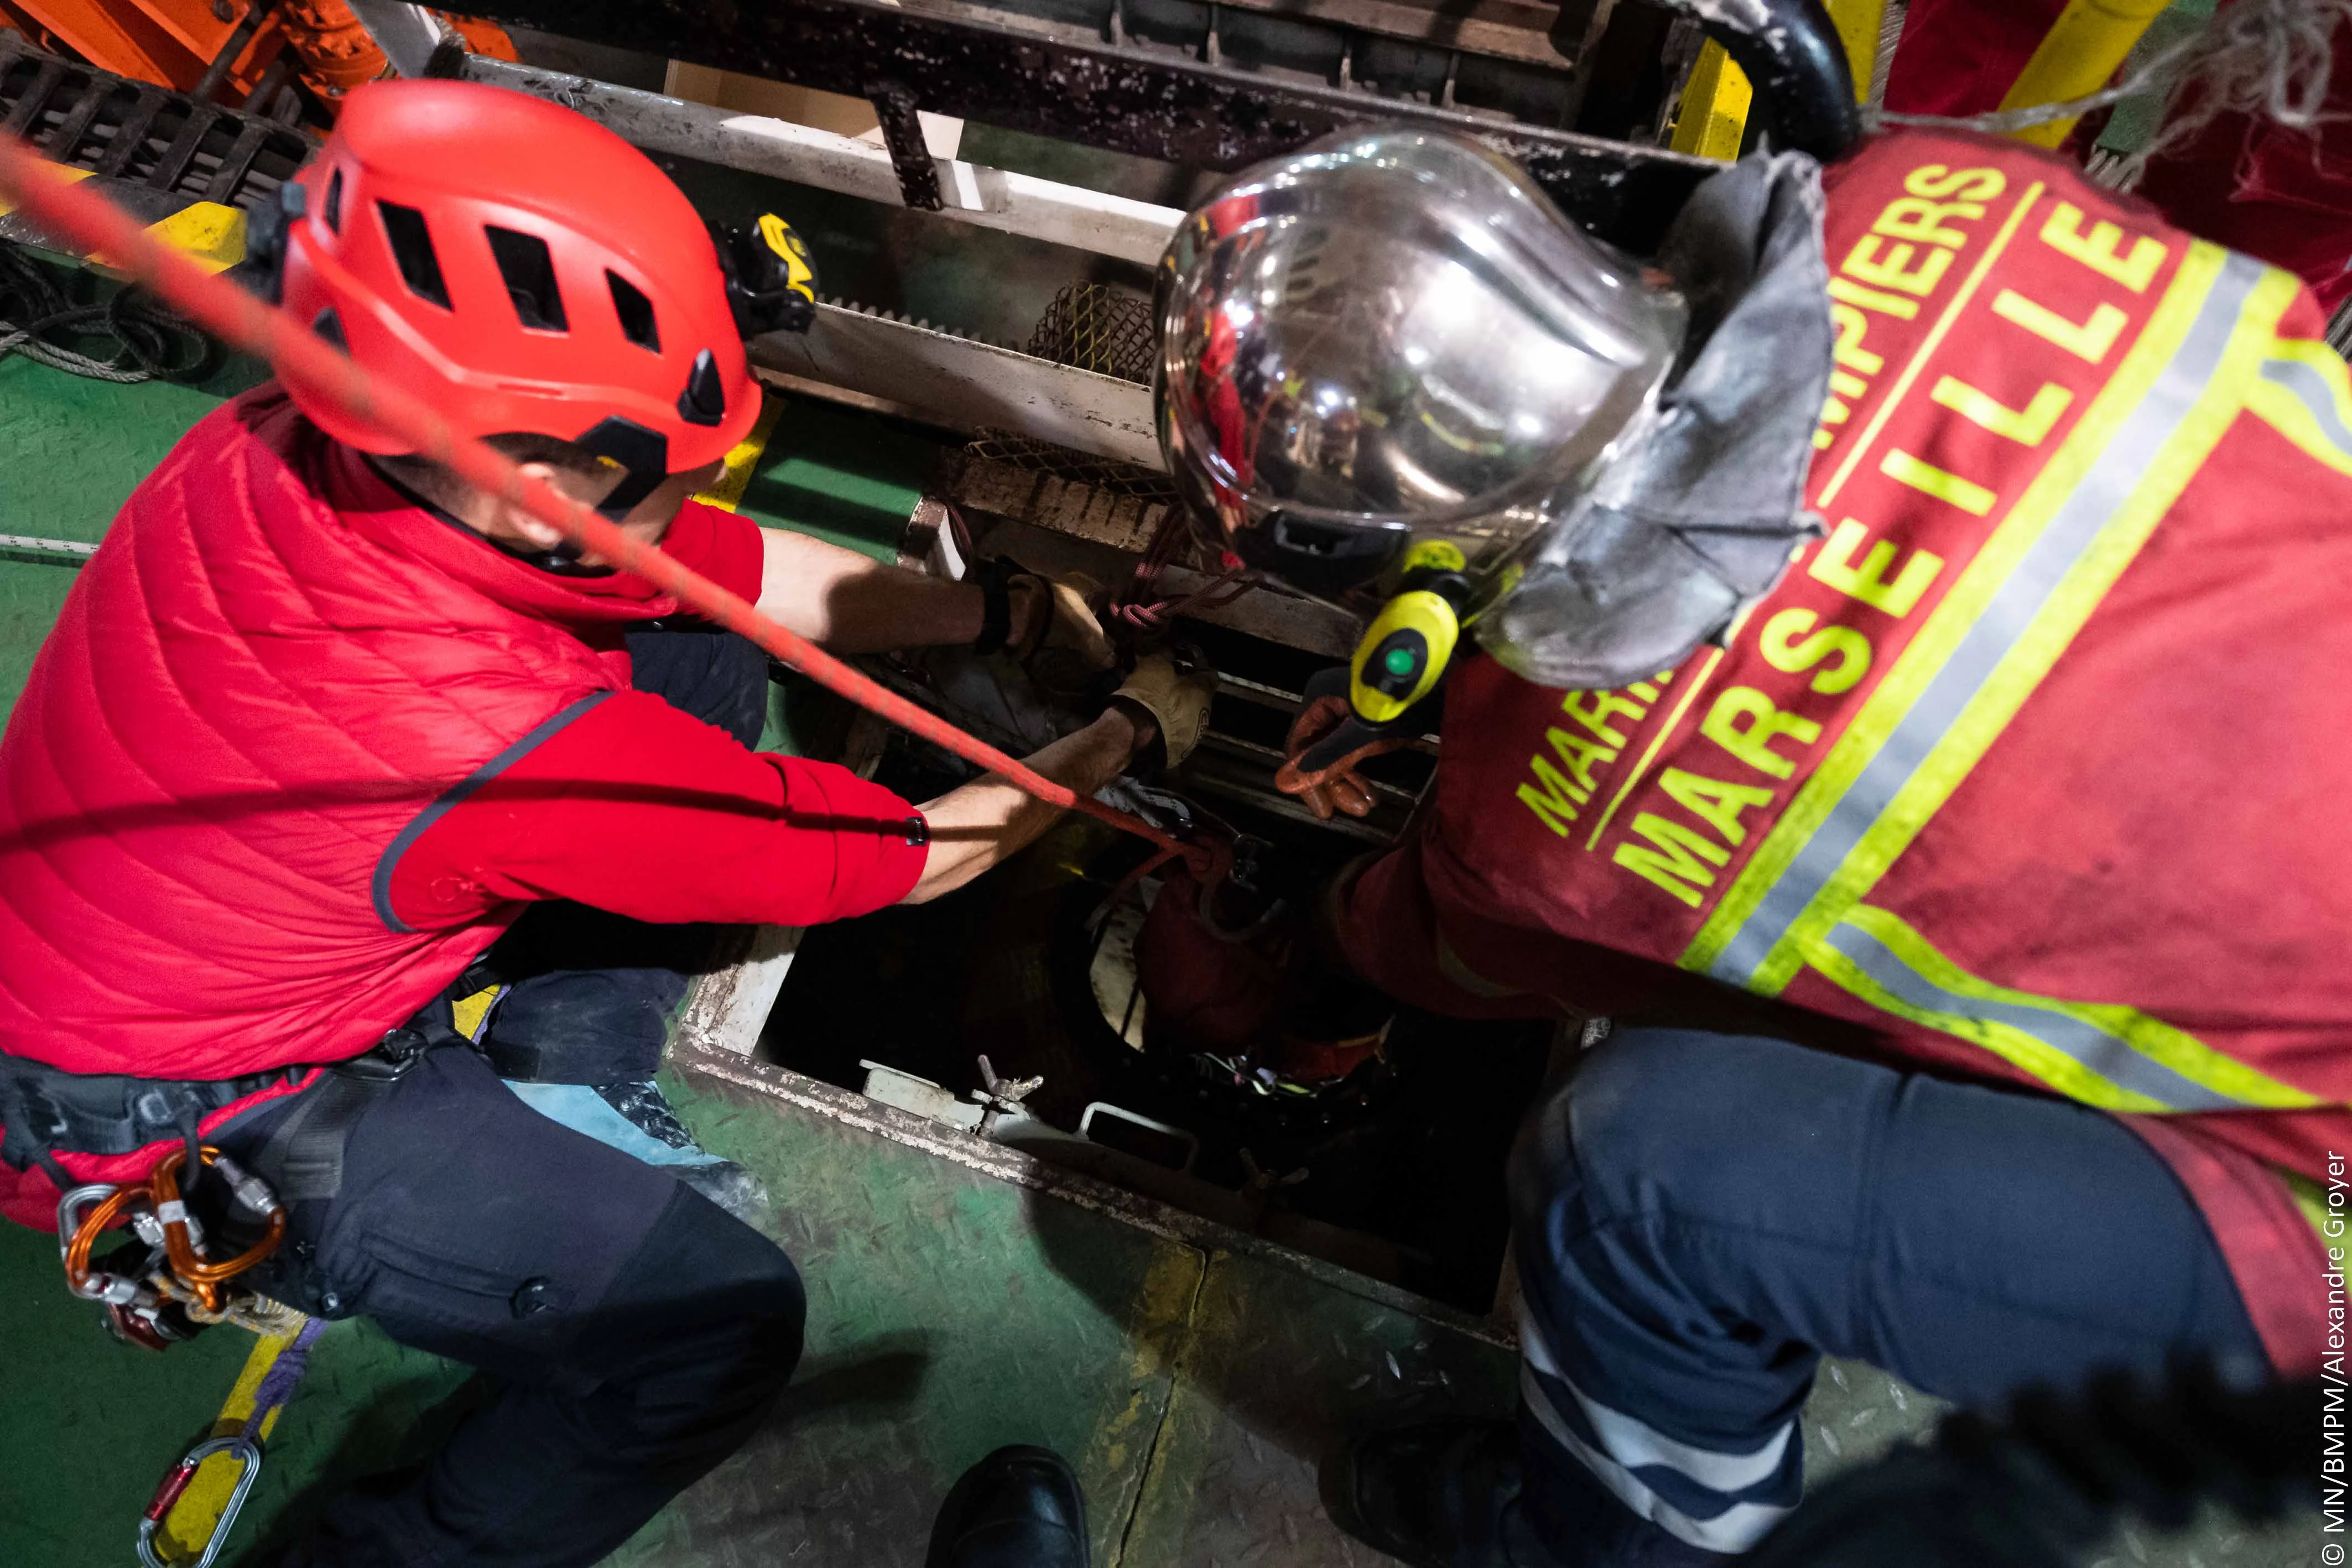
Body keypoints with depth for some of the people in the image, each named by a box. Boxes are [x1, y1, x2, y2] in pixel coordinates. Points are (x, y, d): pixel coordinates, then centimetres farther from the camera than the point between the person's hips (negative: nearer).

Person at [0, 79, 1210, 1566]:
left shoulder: (307, 434, -19)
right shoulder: (495, 730, -41)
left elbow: (755, 572, -6)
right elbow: (914, 856, -25)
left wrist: (1004, 609, -5)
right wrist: (1130, 736, -9)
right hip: (180, 1124, -7)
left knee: (701, 636, -2)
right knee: (726, 1321, -12)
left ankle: (560, 1104, 11)